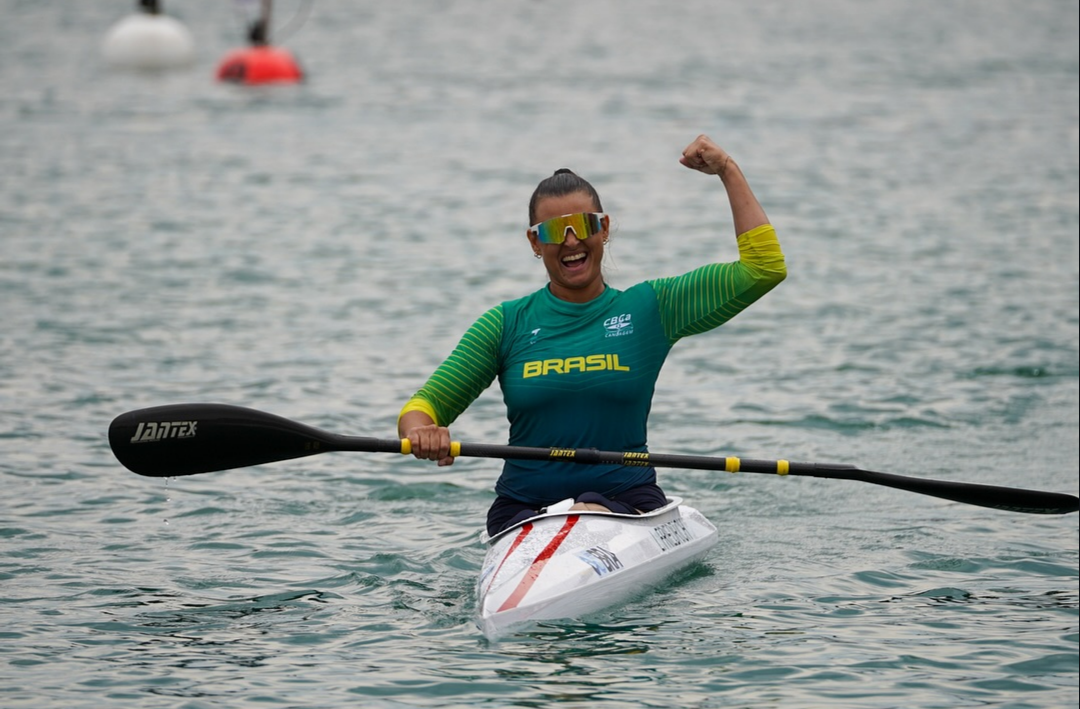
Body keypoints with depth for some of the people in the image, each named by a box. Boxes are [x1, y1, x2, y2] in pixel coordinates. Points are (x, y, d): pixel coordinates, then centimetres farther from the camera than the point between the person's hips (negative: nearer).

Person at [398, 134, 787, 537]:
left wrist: (728, 171, 3)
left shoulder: (648, 310, 8)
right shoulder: (507, 325, 8)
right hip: (524, 507, 1)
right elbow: (425, 405, 4)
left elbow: (764, 269, 4)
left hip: (627, 503, -1)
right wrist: (421, 432, -20)